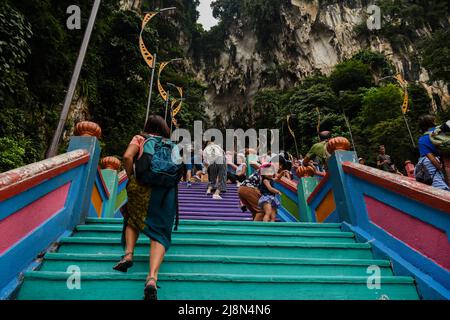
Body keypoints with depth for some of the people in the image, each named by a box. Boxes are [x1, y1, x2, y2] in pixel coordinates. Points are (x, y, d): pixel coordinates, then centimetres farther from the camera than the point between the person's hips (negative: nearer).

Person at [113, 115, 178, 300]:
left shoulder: (140, 139, 13)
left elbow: (127, 157, -5)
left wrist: (131, 178, 6)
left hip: (142, 185, -1)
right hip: (167, 189, 1)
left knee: (132, 219, 25)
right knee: (159, 232, -2)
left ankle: (128, 254, 4)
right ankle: (152, 278, -21)